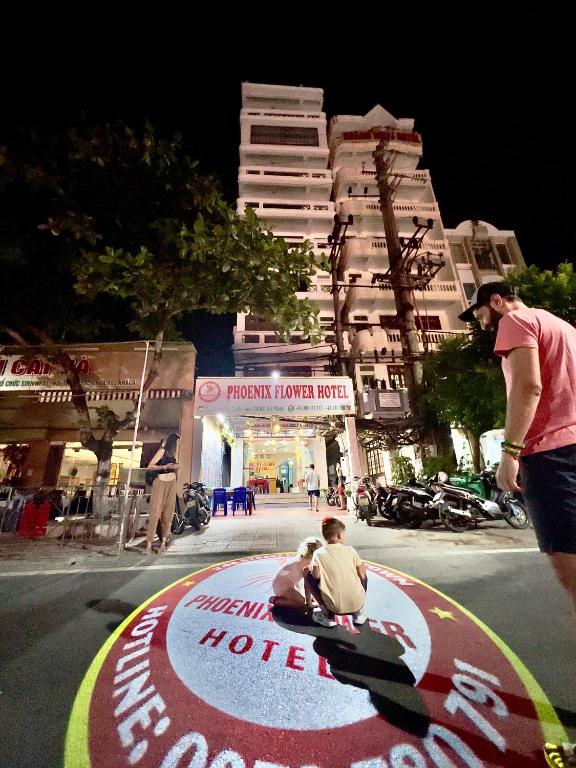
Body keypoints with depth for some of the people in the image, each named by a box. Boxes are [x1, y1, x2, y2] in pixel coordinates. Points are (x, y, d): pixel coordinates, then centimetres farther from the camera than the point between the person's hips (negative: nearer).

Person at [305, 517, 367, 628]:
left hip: (334, 607, -1)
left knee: (309, 576, 17)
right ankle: (359, 612, 19)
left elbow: (316, 576, -12)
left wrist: (311, 568, 9)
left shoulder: (318, 553, -5)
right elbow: (362, 575, 1)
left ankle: (326, 614, 15)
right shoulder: (351, 550, -2)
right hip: (357, 603, 2)